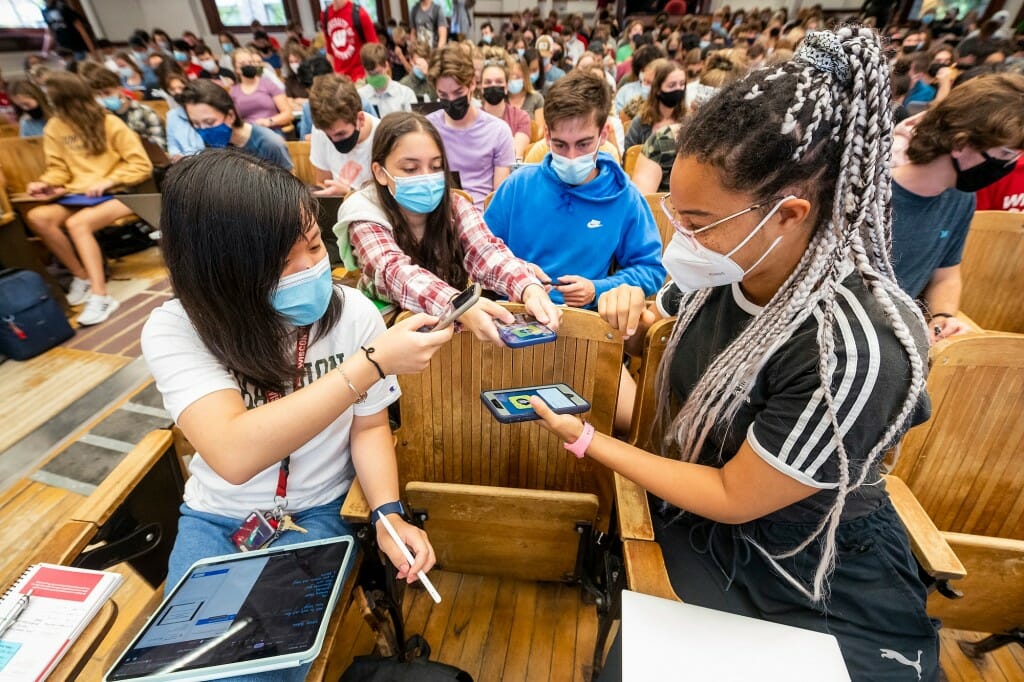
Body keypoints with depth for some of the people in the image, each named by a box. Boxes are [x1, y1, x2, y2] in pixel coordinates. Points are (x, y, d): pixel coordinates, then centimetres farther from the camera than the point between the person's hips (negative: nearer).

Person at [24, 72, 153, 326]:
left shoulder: (110, 124, -4)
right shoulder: (54, 128, 11)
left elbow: (142, 165, -9)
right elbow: (59, 168, 14)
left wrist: (108, 182, -18)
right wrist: (45, 183, -7)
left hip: (118, 194, -6)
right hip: (79, 195, 6)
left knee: (77, 223, -31)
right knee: (36, 217, -20)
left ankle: (101, 296, -29)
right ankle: (81, 275, -6)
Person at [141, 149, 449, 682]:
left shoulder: (352, 312, -16)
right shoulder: (175, 330, -20)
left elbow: (369, 426, -6)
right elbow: (235, 455, -37)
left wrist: (388, 512, -22)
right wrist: (373, 362, -39)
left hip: (319, 514, 0)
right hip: (214, 518, 1)